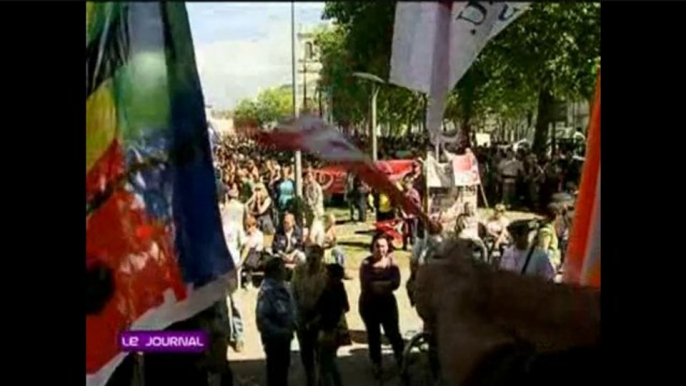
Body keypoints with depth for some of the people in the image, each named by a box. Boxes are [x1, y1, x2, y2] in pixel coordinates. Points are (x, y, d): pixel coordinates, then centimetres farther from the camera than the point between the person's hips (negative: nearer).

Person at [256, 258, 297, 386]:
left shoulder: (280, 287, 6)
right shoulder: (267, 290, -23)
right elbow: (261, 317, -29)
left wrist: (292, 324, 3)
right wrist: (278, 332, -26)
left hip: (284, 336, 9)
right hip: (274, 338, -9)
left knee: (283, 366, 22)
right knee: (275, 370, 4)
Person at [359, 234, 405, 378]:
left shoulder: (391, 260, -8)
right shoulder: (366, 263, -15)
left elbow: (396, 283, -18)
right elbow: (366, 286, -23)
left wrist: (377, 285, -24)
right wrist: (386, 284, -21)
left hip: (388, 302, 1)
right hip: (369, 304, -1)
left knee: (393, 332, 5)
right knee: (373, 335, 11)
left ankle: (400, 357, 33)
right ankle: (376, 364, 29)